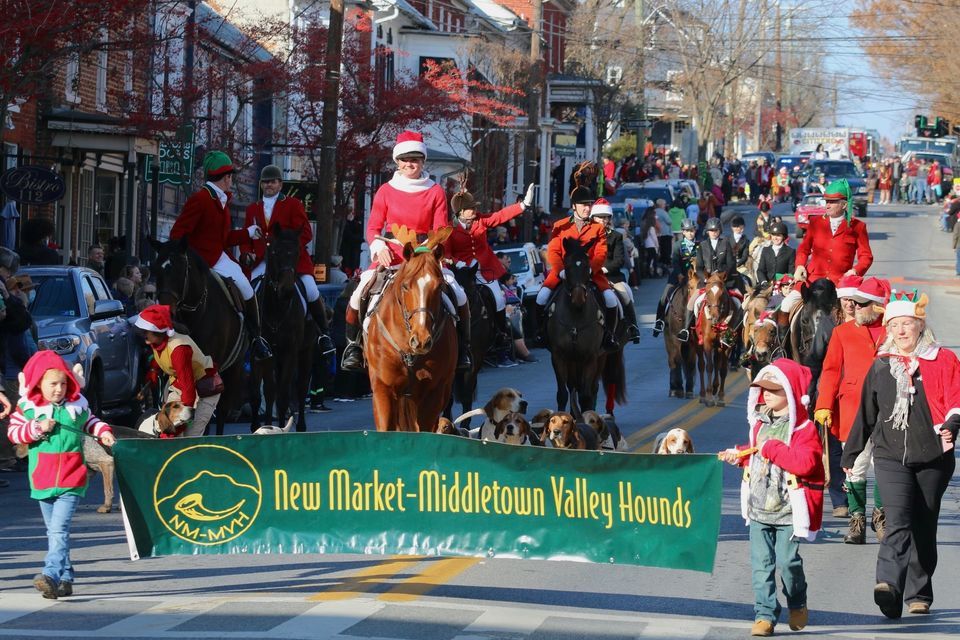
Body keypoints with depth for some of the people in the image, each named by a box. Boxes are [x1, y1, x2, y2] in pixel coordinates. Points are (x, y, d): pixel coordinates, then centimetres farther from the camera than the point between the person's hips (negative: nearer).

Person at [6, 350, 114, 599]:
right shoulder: (27, 407, 1)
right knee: (54, 532, 11)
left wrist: (103, 431, 5)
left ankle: (52, 575, -29)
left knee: (59, 529, -18)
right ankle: (66, 579, 20)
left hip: (71, 480, -2)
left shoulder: (77, 405, 5)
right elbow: (13, 432, -2)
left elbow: (90, 421, 22)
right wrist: (37, 428, -14)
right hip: (42, 481, 2)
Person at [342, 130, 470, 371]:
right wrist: (379, 248, -13)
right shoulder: (386, 191, 5)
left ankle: (462, 347, 4)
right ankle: (353, 343, 2)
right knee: (360, 294, -21)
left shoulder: (435, 192, 4)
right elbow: (373, 227, 6)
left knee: (458, 296, -17)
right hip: (390, 257, 0)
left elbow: (441, 231, 2)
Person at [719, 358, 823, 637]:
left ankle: (797, 605, 22)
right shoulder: (760, 423, 12)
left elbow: (806, 463, -25)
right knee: (761, 563, 1)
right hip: (759, 508, 6)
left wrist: (772, 448, -23)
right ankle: (765, 614, 4)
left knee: (787, 561, -3)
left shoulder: (803, 428, -11)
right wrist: (738, 455, 13)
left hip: (788, 511, -6)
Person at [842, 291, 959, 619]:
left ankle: (918, 594, 20)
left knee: (924, 529, 9)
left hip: (933, 457, 0)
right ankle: (889, 586, -32)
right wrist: (850, 454, 24)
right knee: (899, 523, -18)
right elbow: (865, 414, 19)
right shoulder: (881, 367, 10)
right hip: (891, 457, 0)